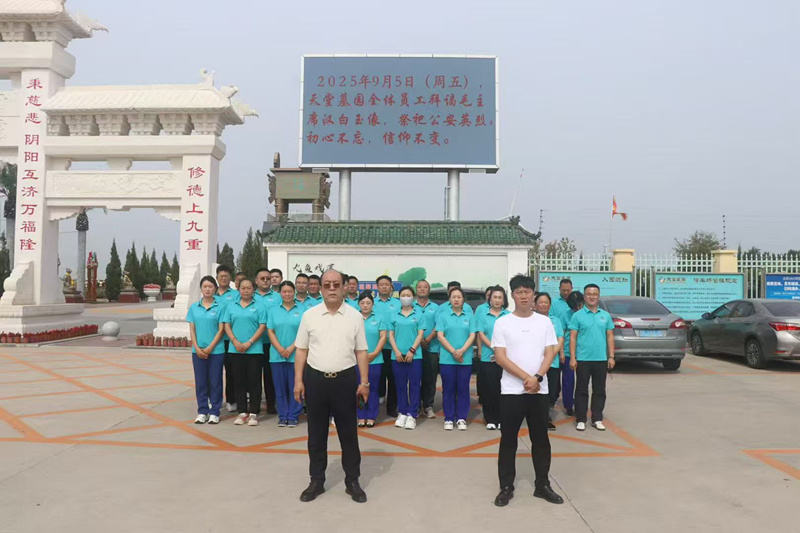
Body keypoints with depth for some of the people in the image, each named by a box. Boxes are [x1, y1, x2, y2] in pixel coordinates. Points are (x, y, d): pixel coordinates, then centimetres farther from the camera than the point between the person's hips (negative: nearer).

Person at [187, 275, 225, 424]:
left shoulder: (220, 307, -2)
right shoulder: (194, 308, 8)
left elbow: (221, 330, -5)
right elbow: (192, 329, 6)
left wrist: (210, 348, -11)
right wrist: (197, 348, -6)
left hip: (216, 350, -3)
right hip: (198, 351, 3)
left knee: (215, 382, 3)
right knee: (200, 382, 8)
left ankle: (214, 412, 12)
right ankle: (202, 412, 18)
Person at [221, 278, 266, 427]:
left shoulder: (258, 307, 2)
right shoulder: (231, 307, 10)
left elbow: (262, 327, -4)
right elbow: (227, 326, 6)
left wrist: (249, 343, -12)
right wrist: (235, 341, -8)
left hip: (254, 350, -2)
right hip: (236, 350, 3)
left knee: (254, 381, 0)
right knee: (239, 381, 7)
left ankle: (254, 413, 7)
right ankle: (242, 412, 16)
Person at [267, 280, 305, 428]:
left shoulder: (302, 310, 1)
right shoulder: (274, 310, 9)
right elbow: (270, 331, 4)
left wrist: (291, 348, -12)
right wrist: (280, 349, -9)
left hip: (296, 355, -2)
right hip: (277, 355, 2)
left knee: (294, 386, 1)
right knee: (280, 386, 6)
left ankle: (293, 416, 10)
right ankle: (283, 416, 15)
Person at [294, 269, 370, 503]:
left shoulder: (355, 316, 1)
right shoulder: (309, 315, 2)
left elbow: (361, 352, 3)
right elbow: (301, 350, 4)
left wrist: (364, 382, -2)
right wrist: (298, 380, -1)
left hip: (345, 379, -1)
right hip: (315, 379, 1)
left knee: (348, 433, 7)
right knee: (316, 433, 10)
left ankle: (352, 481, 21)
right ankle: (316, 481, 24)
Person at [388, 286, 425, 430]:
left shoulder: (419, 316, 4)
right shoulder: (394, 316, 10)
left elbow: (420, 335, -1)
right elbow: (391, 335, 7)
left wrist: (412, 350, -12)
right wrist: (396, 351, -7)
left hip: (414, 355, -2)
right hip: (398, 356, 2)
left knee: (414, 385, -1)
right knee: (400, 385, 7)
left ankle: (412, 415, 4)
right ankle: (402, 413, 16)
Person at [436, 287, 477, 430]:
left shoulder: (470, 316, 6)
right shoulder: (443, 315, 4)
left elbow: (472, 336, 0)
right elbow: (440, 336, -3)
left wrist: (462, 351, -15)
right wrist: (453, 351, -12)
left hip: (466, 359, 1)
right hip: (447, 358, -1)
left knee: (463, 389, 5)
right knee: (448, 389, 4)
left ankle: (461, 418, 14)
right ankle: (448, 418, 13)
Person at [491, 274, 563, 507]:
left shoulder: (544, 322, 5)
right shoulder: (502, 323, -2)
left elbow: (550, 353, 1)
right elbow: (500, 357, -8)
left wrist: (537, 378, -15)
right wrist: (526, 378, -16)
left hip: (539, 390, 2)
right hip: (511, 390, -2)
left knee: (541, 439, 10)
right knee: (508, 440, 4)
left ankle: (542, 485, 24)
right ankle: (506, 487, 15)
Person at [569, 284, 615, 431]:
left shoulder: (606, 315, 8)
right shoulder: (577, 315, -2)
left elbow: (610, 337, 10)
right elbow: (572, 337, -4)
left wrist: (611, 357, 3)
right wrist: (572, 358, -10)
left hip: (601, 359, 3)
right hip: (583, 359, -3)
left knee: (599, 390, 10)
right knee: (582, 390, 5)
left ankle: (597, 419, 20)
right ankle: (580, 419, 13)